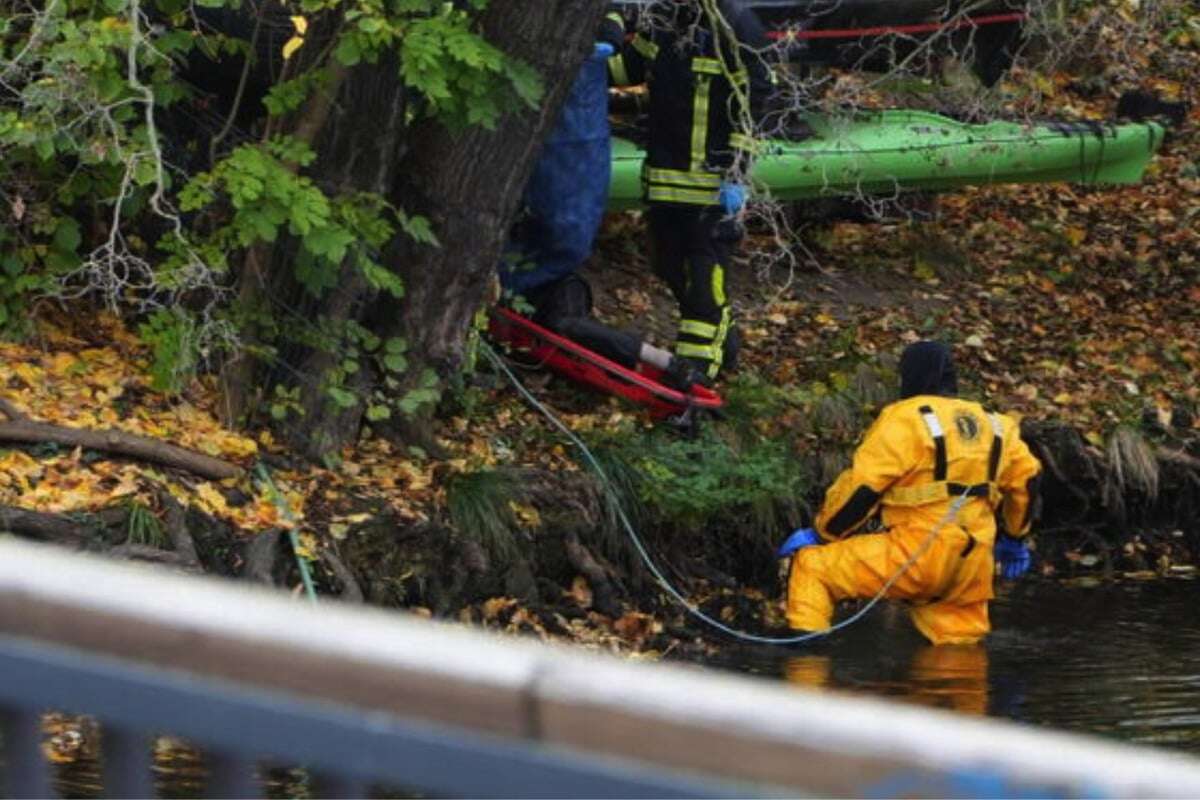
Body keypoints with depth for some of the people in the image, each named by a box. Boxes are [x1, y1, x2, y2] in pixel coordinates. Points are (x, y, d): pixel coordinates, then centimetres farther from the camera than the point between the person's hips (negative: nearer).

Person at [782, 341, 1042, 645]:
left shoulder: (903, 420, -6)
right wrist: (1013, 537, 40)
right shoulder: (989, 424, 14)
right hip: (972, 568, 7)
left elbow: (860, 488, -9)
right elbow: (1026, 477, 25)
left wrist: (822, 533, 5)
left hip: (919, 555, -7)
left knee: (810, 567, -1)